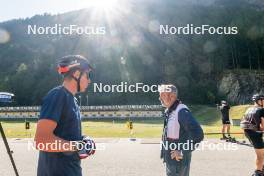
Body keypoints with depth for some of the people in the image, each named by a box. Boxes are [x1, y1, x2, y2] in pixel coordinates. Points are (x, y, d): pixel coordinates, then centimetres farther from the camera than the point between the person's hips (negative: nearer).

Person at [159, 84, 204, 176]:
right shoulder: (168, 111, 6)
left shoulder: (182, 111, -22)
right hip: (170, 159, 9)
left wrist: (183, 152, -23)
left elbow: (198, 135, -29)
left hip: (178, 160, -9)